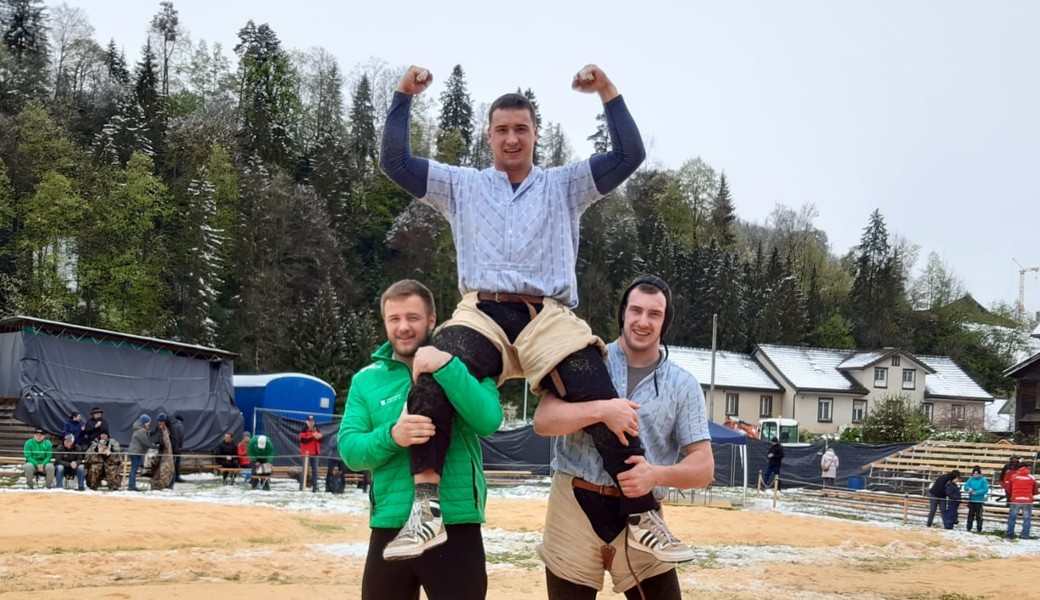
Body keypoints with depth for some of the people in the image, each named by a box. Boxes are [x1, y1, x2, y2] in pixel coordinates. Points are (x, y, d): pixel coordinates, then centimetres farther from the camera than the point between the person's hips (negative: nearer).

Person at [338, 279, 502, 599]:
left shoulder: (461, 368, 3)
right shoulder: (366, 380, 8)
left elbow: (488, 422, -14)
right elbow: (349, 449, -2)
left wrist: (446, 367, -23)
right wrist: (391, 436, -21)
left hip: (455, 527, -2)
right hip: (389, 528, 2)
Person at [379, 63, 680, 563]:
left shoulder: (564, 185, 22)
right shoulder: (462, 185, 23)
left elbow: (629, 155, 13)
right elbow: (394, 162, 16)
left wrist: (607, 92, 5)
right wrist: (403, 97, 9)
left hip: (549, 318, 1)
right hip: (482, 314, 0)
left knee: (602, 403, -24)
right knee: (432, 372, -35)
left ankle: (645, 517, -16)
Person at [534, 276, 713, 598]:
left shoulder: (683, 386, 5)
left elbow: (704, 467, 0)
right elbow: (543, 420, -9)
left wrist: (656, 474, -20)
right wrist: (601, 410, -25)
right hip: (574, 508, -1)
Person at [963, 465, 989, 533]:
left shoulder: (983, 480, -8)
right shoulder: (970, 479, 3)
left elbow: (985, 489, -14)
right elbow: (965, 486, 4)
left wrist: (976, 492, -21)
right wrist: (969, 488, -19)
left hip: (979, 500, -4)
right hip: (971, 500, 4)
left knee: (978, 515, 0)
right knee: (970, 514, 11)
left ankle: (979, 529, 8)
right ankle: (969, 528, 19)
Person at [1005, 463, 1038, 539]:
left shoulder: (1013, 476, 3)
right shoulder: (1032, 478, 2)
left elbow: (1009, 489, 13)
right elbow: (1035, 492, 11)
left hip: (1015, 500, 1)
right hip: (1027, 501, 0)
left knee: (1012, 517, 11)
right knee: (1027, 518, 7)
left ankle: (1010, 533, 12)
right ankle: (1025, 535, 2)